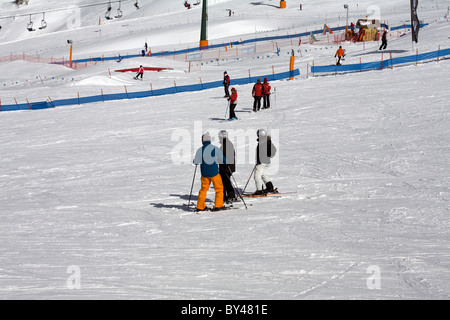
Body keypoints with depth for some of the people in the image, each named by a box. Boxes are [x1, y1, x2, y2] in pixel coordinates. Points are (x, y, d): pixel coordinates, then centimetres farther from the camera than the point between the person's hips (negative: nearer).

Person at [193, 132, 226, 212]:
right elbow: (223, 160, -4)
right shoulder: (215, 148, -8)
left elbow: (196, 163, 5)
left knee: (203, 189, 15)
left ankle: (200, 206, 13)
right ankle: (218, 205, 5)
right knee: (219, 188, 10)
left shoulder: (200, 150, -3)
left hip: (204, 173, 3)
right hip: (214, 172, -3)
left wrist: (194, 160, 27)